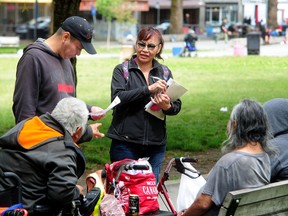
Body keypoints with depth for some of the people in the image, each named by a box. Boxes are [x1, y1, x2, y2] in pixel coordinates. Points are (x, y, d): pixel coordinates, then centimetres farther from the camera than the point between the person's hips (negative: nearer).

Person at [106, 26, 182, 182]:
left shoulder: (165, 73, 12)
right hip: (126, 144, -3)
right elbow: (117, 97, -15)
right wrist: (149, 89, -22)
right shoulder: (122, 70, 2)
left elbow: (177, 106, 7)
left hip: (155, 144, 3)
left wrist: (168, 106, -16)